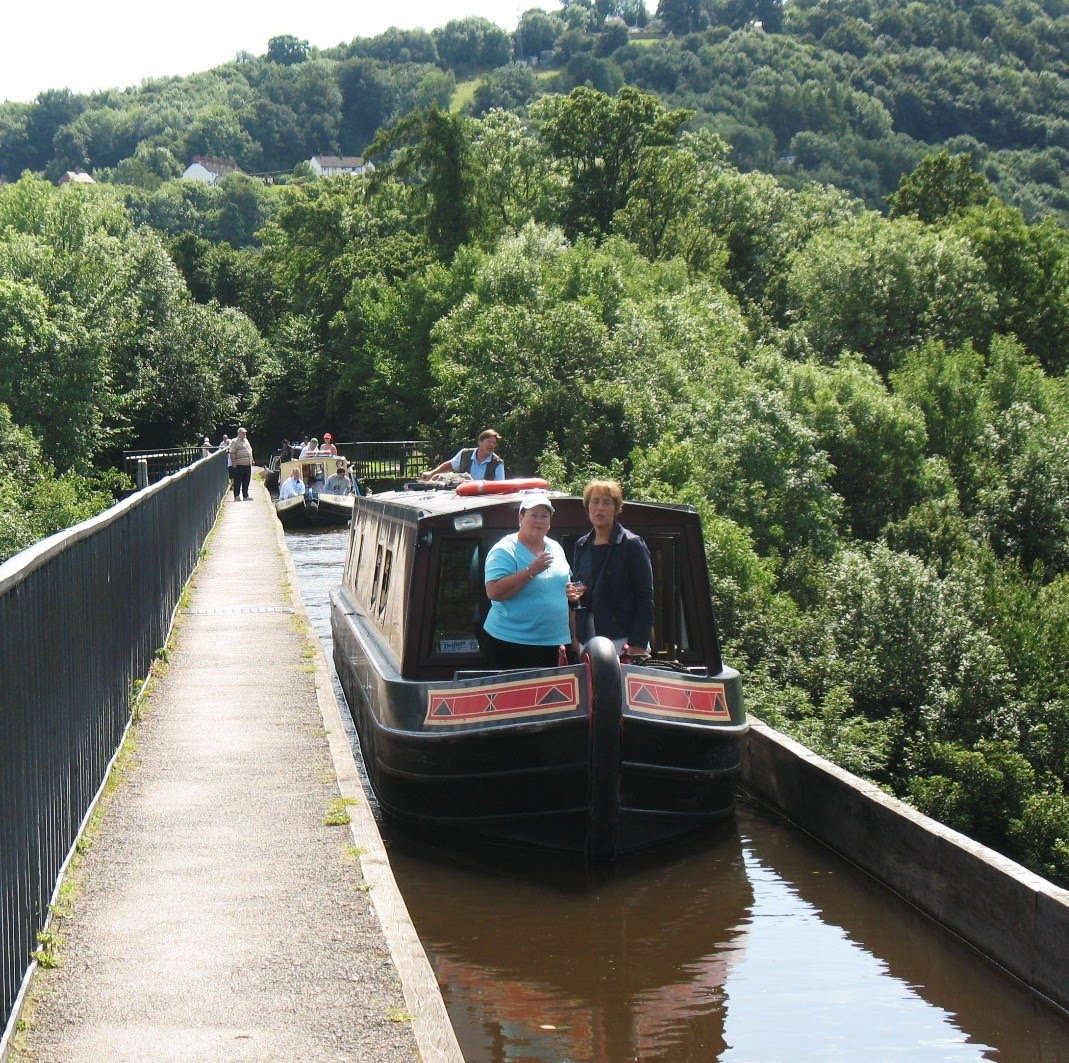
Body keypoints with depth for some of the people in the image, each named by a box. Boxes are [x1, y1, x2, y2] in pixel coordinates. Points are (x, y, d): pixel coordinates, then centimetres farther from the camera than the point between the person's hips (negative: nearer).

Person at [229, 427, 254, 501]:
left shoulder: (246, 441, 19)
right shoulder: (235, 442, -5)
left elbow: (250, 451, 27)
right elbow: (232, 453, -12)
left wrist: (252, 460, 21)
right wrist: (233, 462, -19)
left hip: (248, 465, 7)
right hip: (239, 465, -7)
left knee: (246, 482, 10)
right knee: (238, 482, -3)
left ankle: (246, 496, 15)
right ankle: (236, 496, -1)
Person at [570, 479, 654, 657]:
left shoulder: (632, 544, -3)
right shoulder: (581, 546, 15)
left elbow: (645, 597, -7)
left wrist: (638, 644, -14)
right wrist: (572, 594, 2)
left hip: (621, 640, -5)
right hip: (587, 641, 5)